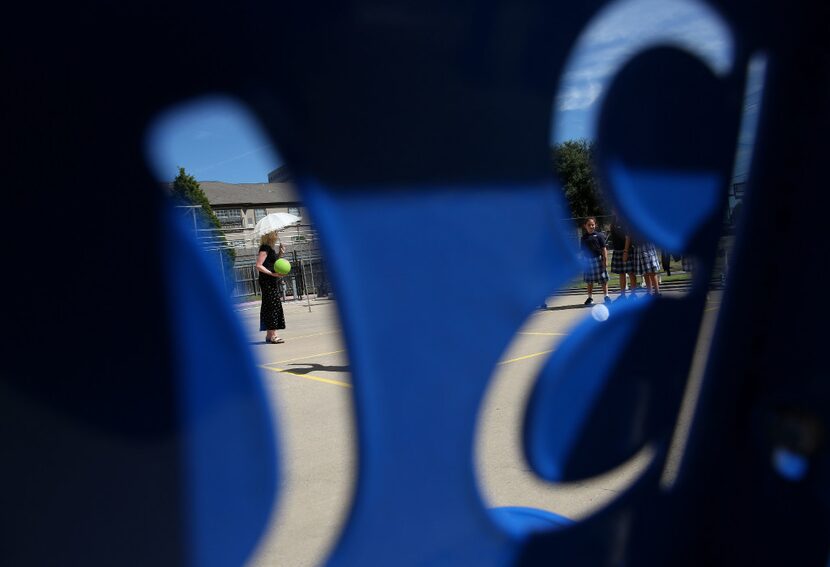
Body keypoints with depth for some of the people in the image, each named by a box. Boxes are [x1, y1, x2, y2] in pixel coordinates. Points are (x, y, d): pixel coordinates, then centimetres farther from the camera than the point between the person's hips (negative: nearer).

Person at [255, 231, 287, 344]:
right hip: (267, 281, -10)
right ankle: (271, 335, -5)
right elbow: (258, 266, -19)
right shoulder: (265, 248, -12)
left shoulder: (270, 248, 15)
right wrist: (273, 274, -24)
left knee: (274, 306, 11)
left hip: (273, 281, 10)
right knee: (272, 306, -8)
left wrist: (280, 253, 8)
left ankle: (270, 334, 18)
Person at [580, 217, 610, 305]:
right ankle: (590, 297, 19)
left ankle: (606, 296, 14)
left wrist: (605, 260, -9)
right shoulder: (584, 237, 7)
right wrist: (582, 261, 7)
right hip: (587, 260, 3)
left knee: (603, 279, 4)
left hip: (598, 259, -3)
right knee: (589, 280, 10)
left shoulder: (599, 235, -3)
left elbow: (604, 248, -4)